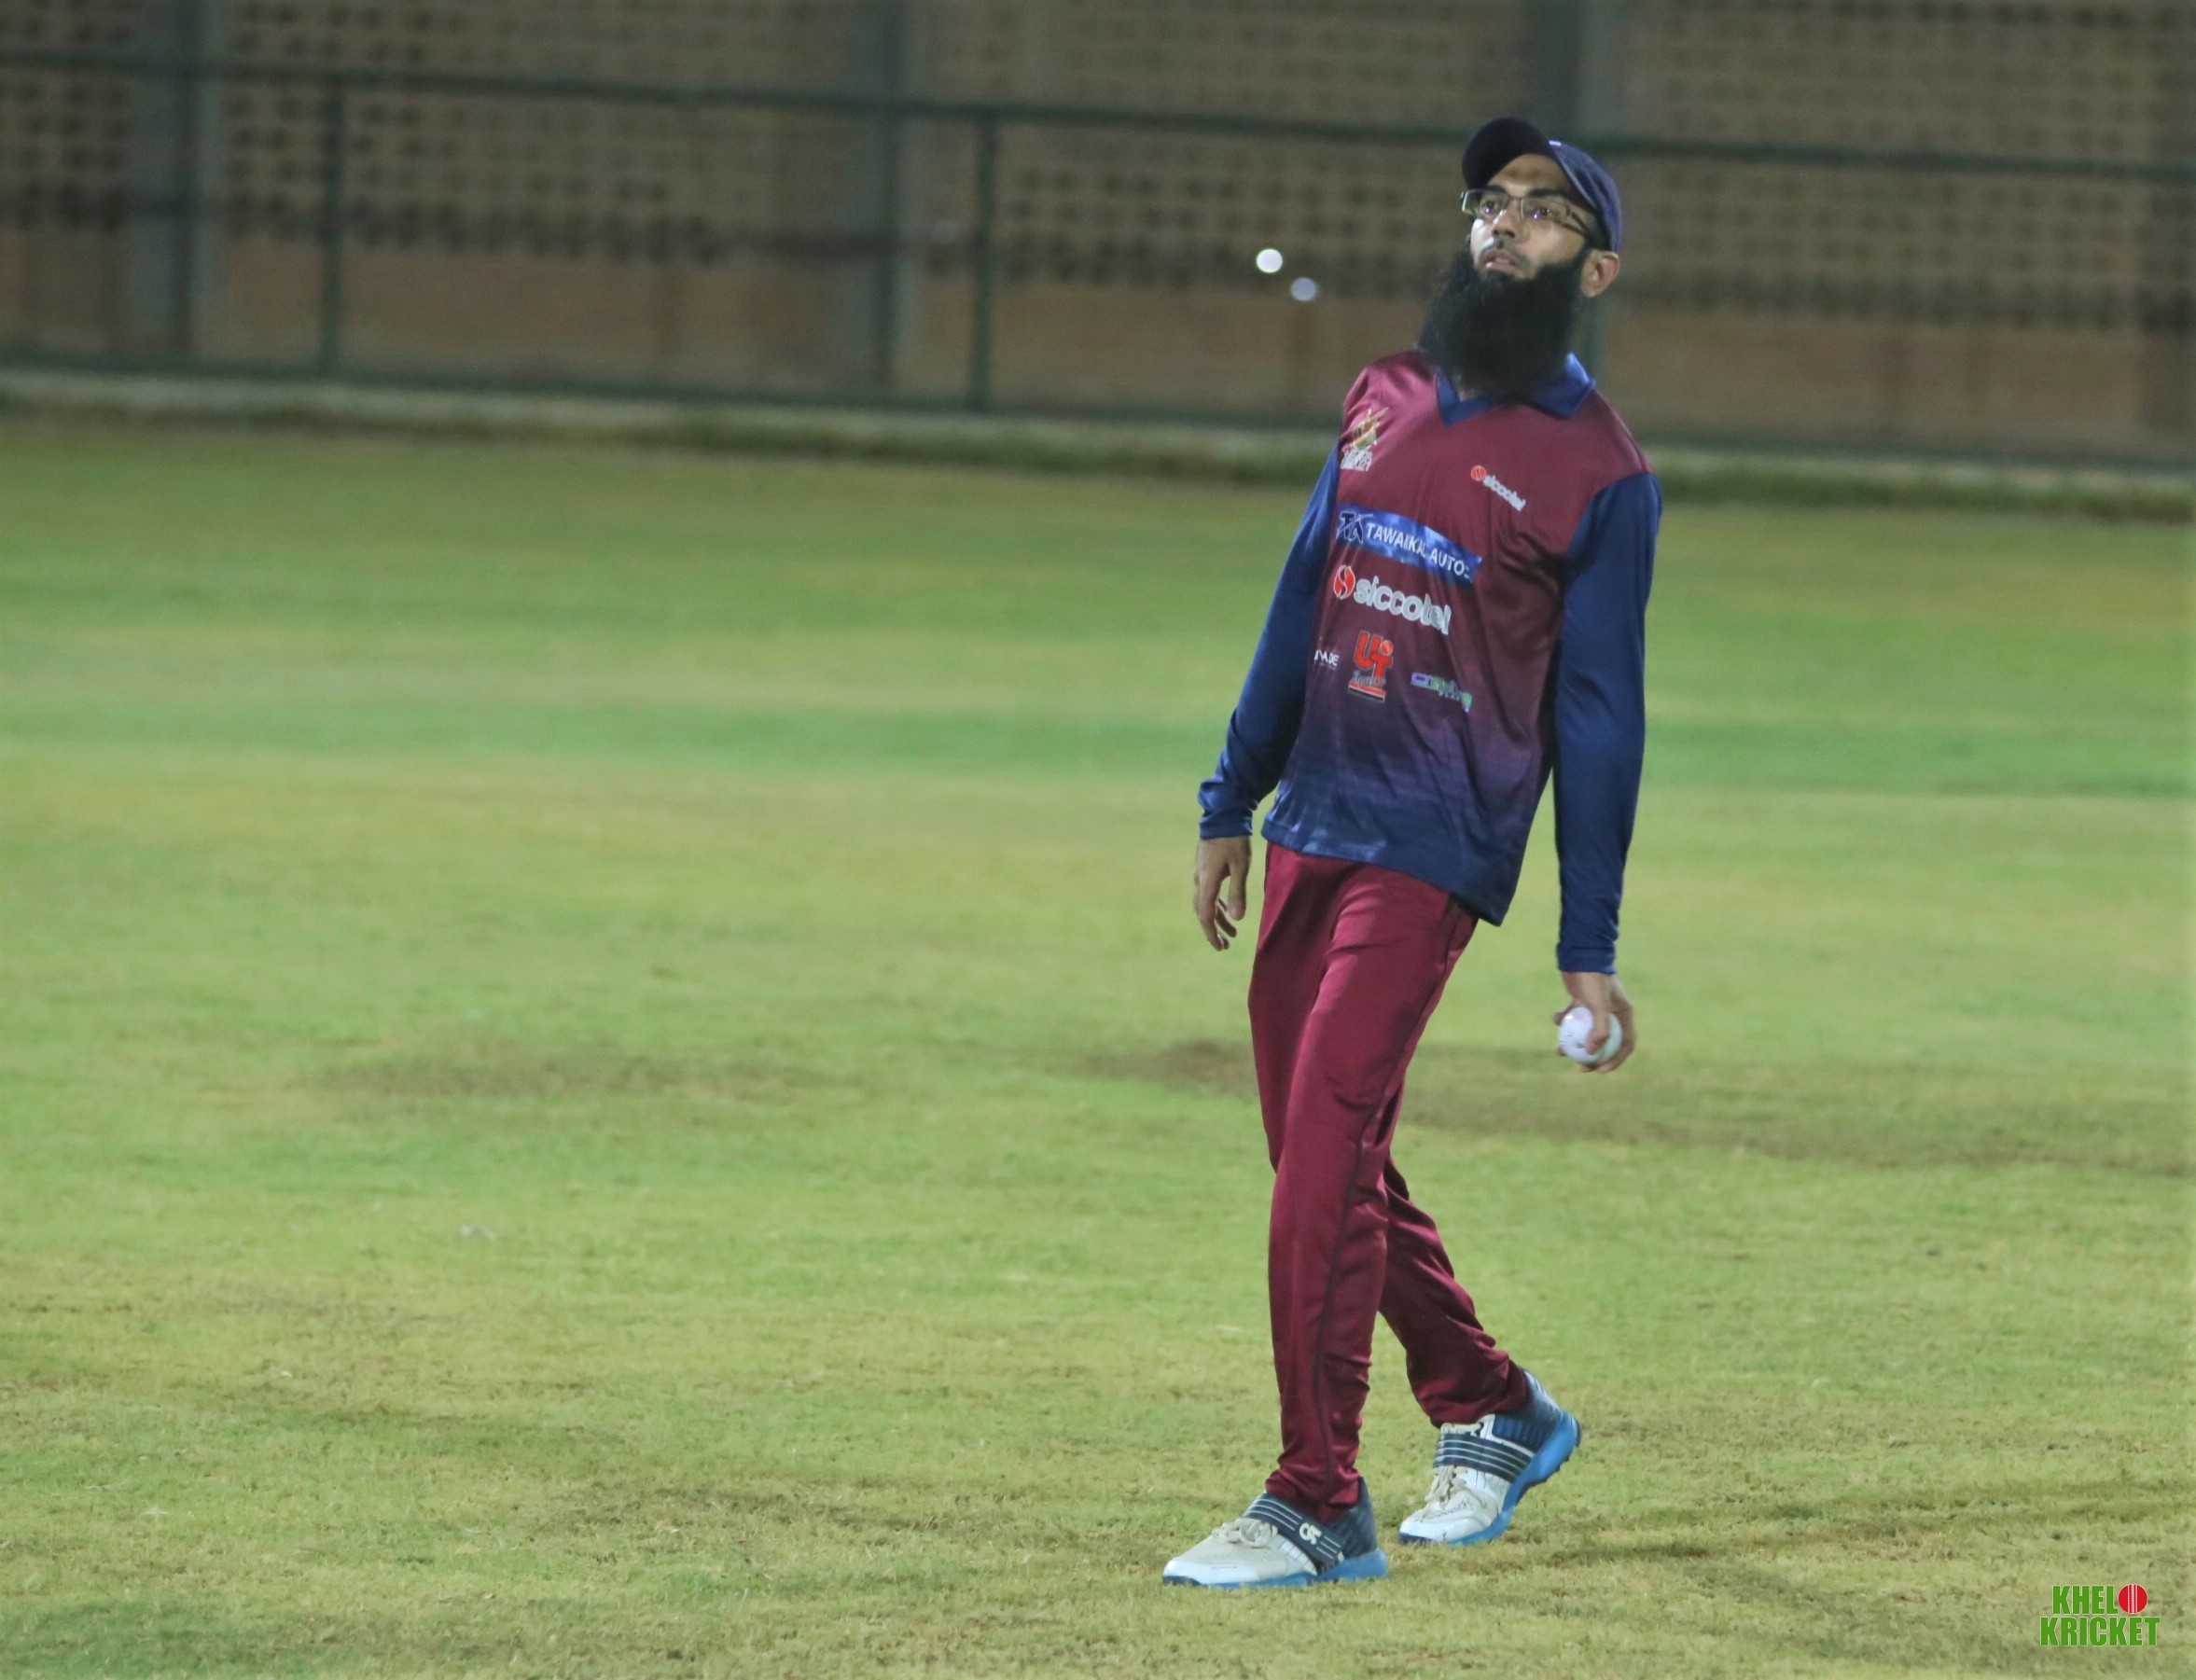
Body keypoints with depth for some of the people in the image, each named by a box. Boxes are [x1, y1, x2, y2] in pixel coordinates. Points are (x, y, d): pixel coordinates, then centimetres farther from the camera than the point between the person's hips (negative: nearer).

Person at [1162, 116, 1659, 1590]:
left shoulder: (1598, 472, -4)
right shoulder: (1384, 402, 13)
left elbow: (1600, 714, -4)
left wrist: (1590, 948, -6)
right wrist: (1233, 804, 18)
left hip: (1433, 853, -7)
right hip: (1308, 830, 7)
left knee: (1327, 1152, -14)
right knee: (1326, 1162, 11)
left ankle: (1320, 1509, -11)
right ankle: (1492, 1415, 29)